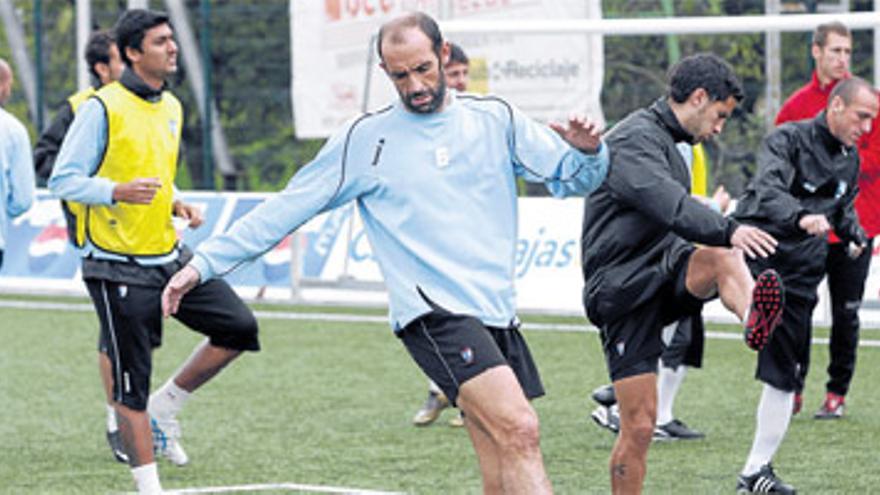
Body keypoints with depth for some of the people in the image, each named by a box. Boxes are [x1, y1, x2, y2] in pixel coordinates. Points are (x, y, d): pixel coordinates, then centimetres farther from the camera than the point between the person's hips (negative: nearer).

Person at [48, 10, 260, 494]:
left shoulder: (172, 107, 11)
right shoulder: (103, 107, -12)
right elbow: (63, 179, -12)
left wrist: (177, 204, 6)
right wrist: (118, 192, -28)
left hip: (169, 255, 7)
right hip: (119, 267, -7)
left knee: (238, 327, -1)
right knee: (132, 384, -3)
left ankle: (165, 406, 13)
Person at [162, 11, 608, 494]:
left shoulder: (495, 119, 12)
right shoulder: (365, 138, 5)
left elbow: (573, 178, 12)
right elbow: (287, 208, 8)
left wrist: (586, 151, -12)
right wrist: (203, 264, 3)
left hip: (498, 317, 5)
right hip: (432, 314, -5)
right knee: (519, 429, -26)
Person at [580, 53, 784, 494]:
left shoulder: (664, 142, 22)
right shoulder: (634, 139, -10)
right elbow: (668, 204, -29)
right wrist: (727, 230, -42)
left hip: (662, 269, 7)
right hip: (621, 288, -7)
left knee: (724, 258, -28)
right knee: (639, 425, -9)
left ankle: (754, 317, -60)